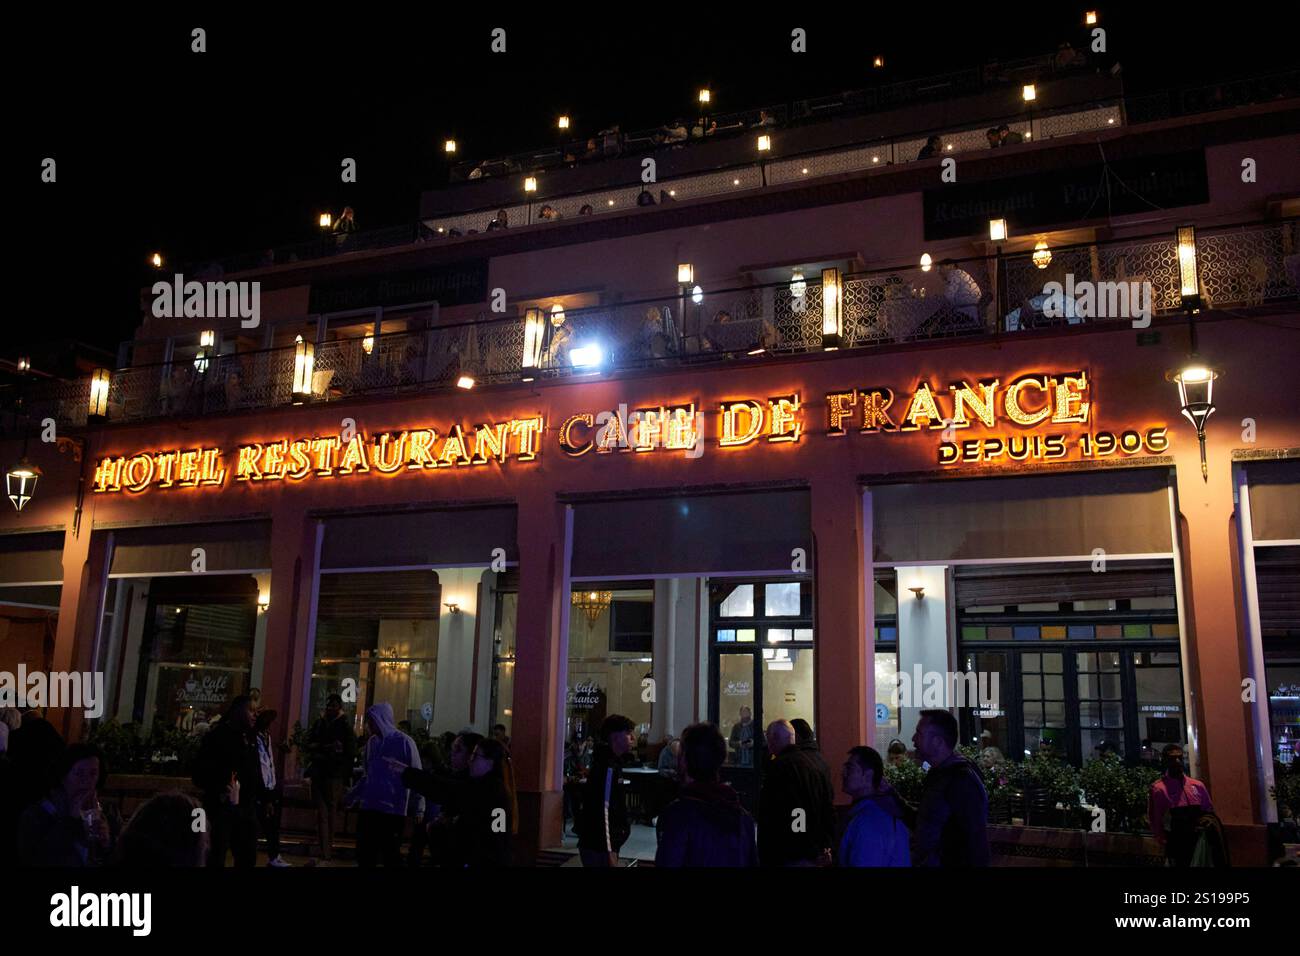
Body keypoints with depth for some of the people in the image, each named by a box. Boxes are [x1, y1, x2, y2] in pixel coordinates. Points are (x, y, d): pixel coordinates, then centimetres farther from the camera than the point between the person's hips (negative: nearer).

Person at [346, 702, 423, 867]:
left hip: (393, 811, -6)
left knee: (391, 856, 3)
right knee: (364, 856, 8)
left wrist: (419, 807, -11)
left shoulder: (404, 742, -8)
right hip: (368, 808, 6)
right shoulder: (372, 742, 9)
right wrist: (352, 795, 21)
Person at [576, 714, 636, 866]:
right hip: (598, 847, -9)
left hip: (603, 845, 9)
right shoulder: (607, 767, -18)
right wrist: (609, 852, -21)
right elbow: (602, 811, -22)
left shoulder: (613, 763, 11)